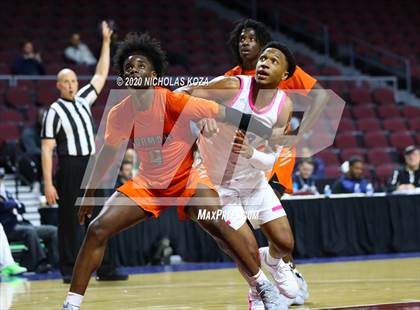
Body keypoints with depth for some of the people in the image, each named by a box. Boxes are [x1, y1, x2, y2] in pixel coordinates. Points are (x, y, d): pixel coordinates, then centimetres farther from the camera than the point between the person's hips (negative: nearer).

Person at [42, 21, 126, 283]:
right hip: (70, 169, -6)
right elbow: (47, 150, -9)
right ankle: (70, 270, 5)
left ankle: (105, 269, 8)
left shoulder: (83, 100, 12)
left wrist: (106, 42, 12)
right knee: (70, 222, -1)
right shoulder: (55, 112, -6)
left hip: (92, 166, 6)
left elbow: (101, 75, 17)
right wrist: (48, 184, -15)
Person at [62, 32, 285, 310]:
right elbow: (108, 153, 9)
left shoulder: (174, 102, -22)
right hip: (148, 183, 4)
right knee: (97, 229, -11)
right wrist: (89, 194, 15)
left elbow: (226, 114, -20)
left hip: (187, 177, -4)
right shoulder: (119, 114, -9)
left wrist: (274, 135, -22)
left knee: (217, 225, -28)